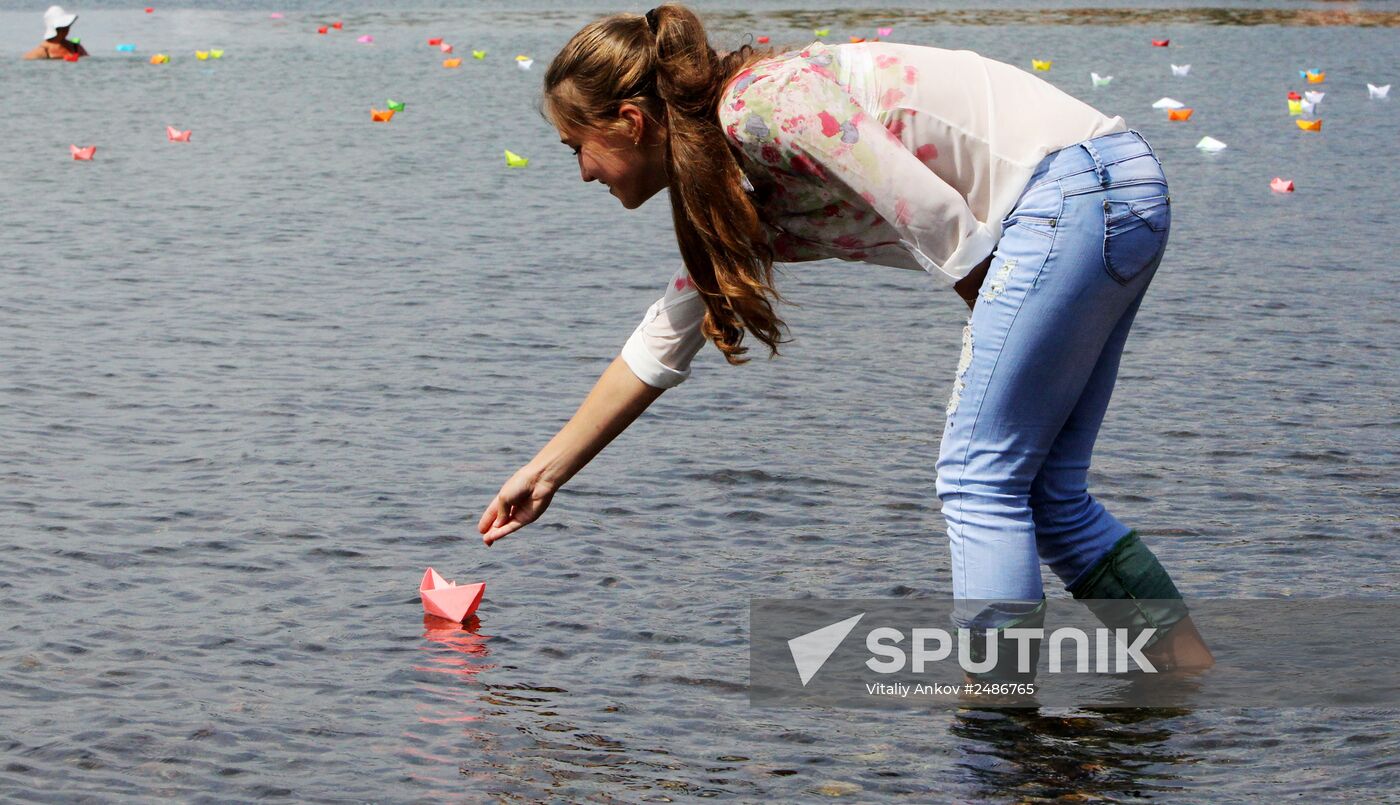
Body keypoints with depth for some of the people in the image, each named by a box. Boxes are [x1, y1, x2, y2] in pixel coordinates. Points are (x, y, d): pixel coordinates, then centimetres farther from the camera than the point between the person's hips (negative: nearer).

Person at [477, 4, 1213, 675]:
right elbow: (661, 344, 27)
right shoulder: (735, 200, 17)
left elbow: (934, 212, -16)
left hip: (1077, 190, -9)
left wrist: (1000, 330, -1)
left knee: (980, 479, -8)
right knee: (1046, 495, 12)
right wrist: (545, 473, 33)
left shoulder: (762, 103, -12)